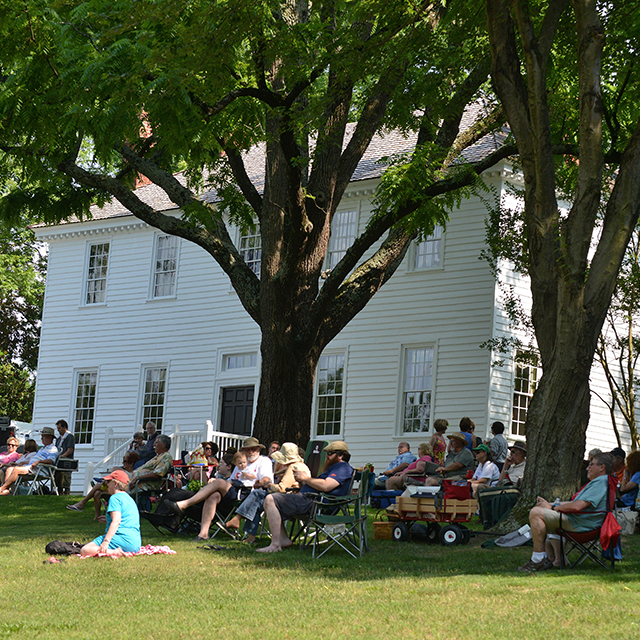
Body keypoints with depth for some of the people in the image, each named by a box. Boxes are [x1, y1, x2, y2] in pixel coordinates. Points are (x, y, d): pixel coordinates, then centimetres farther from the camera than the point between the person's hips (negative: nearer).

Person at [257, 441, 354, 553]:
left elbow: (325, 486, -21)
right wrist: (301, 482, 10)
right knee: (269, 500, 15)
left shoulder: (344, 468, -5)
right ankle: (284, 539, 2)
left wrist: (305, 478, -7)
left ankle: (275, 545, -24)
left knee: (270, 500, -22)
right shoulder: (334, 467, 30)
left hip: (313, 502, -12)